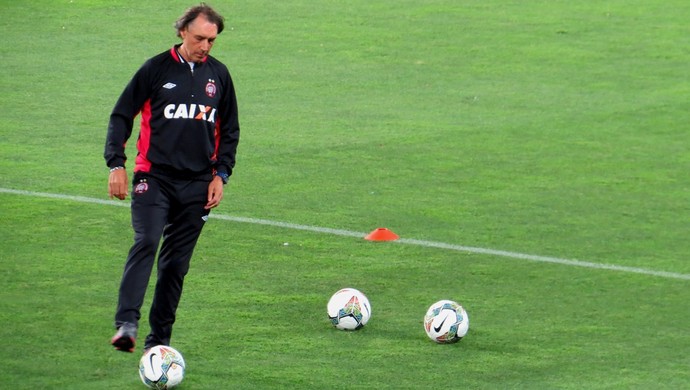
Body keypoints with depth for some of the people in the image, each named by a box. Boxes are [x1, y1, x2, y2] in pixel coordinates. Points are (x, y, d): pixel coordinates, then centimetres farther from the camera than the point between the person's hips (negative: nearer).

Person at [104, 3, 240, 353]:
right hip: (154, 177, -3)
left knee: (177, 261, 4)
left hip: (197, 184, 3)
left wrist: (221, 174, 9)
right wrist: (116, 164, -6)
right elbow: (121, 116, 3)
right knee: (146, 243, -22)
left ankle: (159, 338, 11)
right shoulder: (157, 69, -1)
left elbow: (230, 130, 19)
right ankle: (126, 325, -31)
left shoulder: (219, 75, 10)